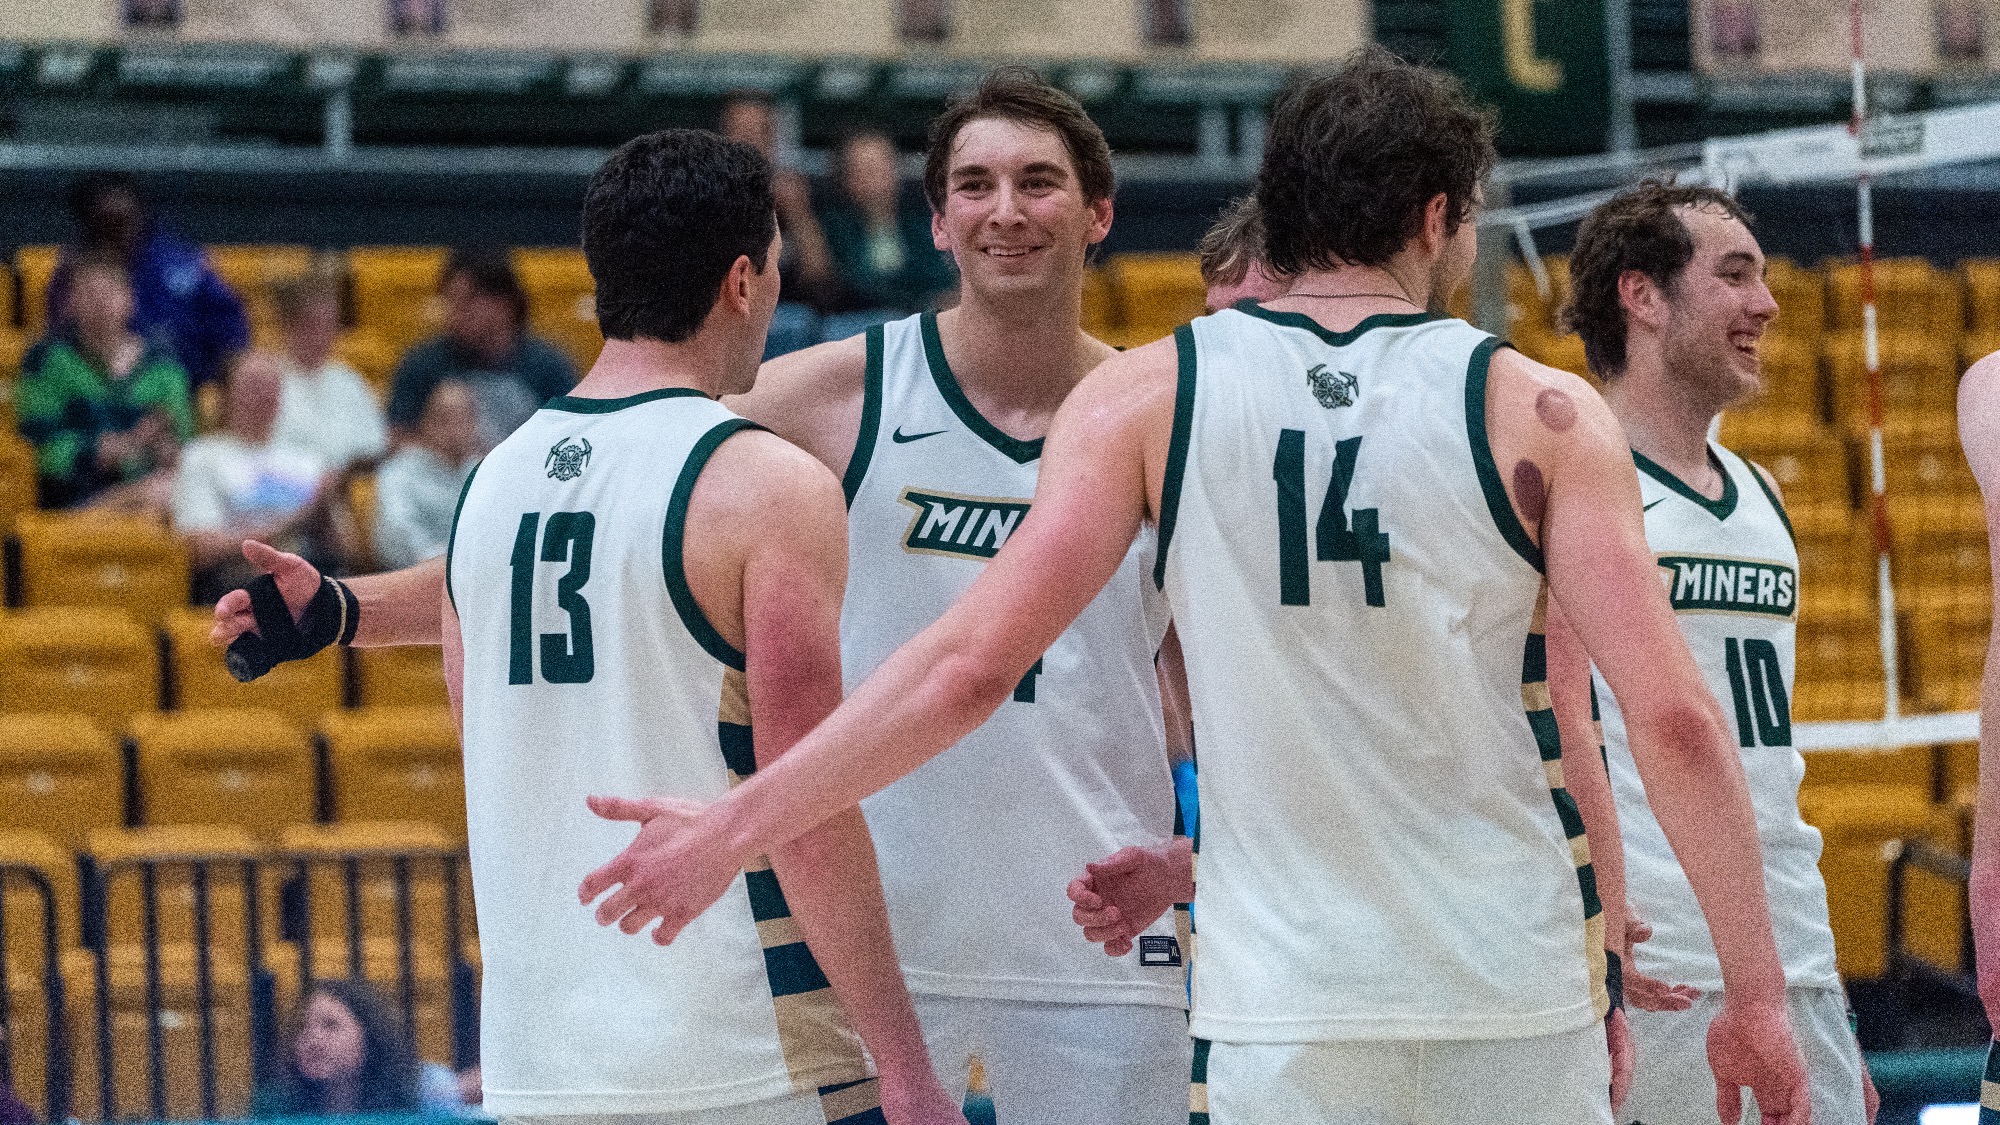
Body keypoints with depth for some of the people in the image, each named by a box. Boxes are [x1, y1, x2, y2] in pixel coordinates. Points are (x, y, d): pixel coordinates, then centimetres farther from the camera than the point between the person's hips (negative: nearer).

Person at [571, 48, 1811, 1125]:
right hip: (1518, 1008, 0)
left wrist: (733, 825, 2)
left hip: (1287, 1012, 1)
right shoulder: (1537, 411, 0)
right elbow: (1672, 714, -8)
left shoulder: (1149, 396, 2)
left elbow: (972, 662, -5)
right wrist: (1757, 994, -2)